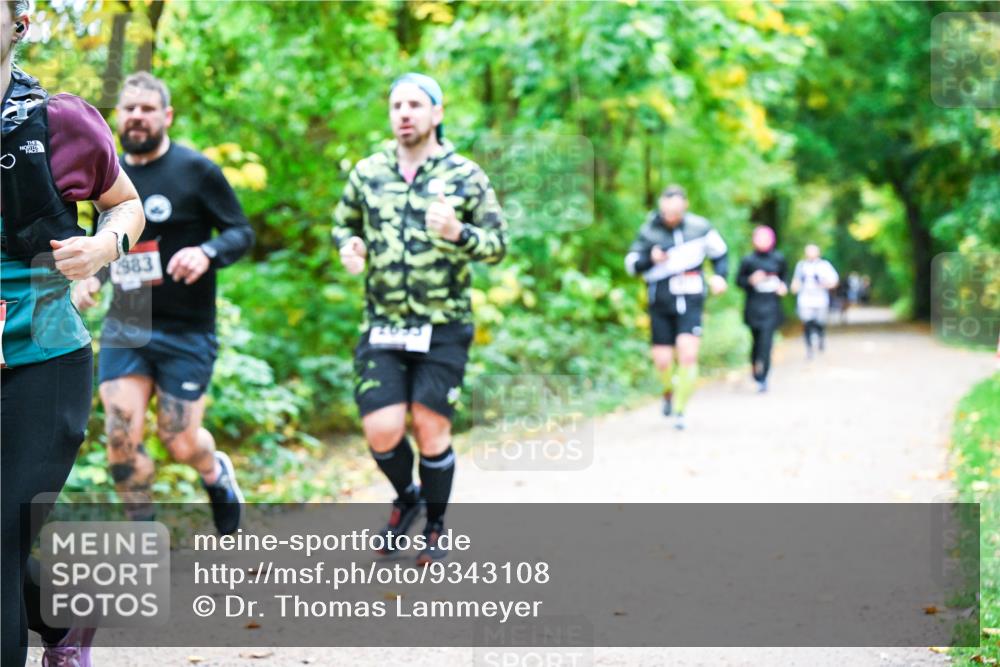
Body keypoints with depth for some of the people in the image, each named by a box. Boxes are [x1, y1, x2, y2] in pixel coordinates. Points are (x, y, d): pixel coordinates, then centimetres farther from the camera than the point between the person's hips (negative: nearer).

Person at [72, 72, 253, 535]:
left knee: (180, 444, 2)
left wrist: (207, 252, -26)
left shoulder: (196, 171, -6)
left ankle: (217, 474, 39)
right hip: (124, 325, 4)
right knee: (121, 438, -10)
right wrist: (89, 277, 3)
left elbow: (242, 232, -6)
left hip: (186, 331, -3)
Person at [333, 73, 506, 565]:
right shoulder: (367, 173, 6)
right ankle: (405, 497, 26)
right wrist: (348, 246, -4)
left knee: (431, 429, 0)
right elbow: (342, 224, 20)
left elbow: (499, 244, 0)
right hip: (383, 326, 2)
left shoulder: (465, 176, -1)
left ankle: (436, 526, 23)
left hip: (443, 327, -2)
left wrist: (457, 233, -20)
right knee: (381, 429, -7)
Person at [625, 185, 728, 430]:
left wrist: (720, 275, -6)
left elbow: (719, 253, 11)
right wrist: (650, 259, -19)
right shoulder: (649, 231, -3)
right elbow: (631, 264, 1)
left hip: (690, 302, -1)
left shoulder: (699, 227, -3)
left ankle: (680, 409, -2)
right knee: (662, 361, 0)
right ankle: (669, 391, 35)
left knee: (688, 355, -17)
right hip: (661, 303, 1)